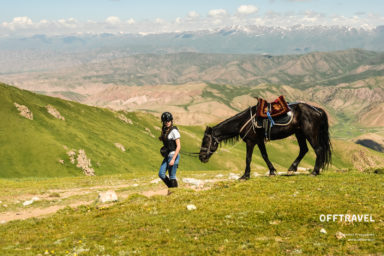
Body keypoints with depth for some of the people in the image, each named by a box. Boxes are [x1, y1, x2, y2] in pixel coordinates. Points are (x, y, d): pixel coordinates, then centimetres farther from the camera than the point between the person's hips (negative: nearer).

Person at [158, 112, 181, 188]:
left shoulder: (174, 131, -17)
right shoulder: (164, 130, 7)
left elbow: (178, 146, -20)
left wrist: (173, 159, -25)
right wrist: (161, 138, 1)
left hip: (174, 156, -8)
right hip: (167, 156, 8)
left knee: (172, 176, -1)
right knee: (161, 174, 4)